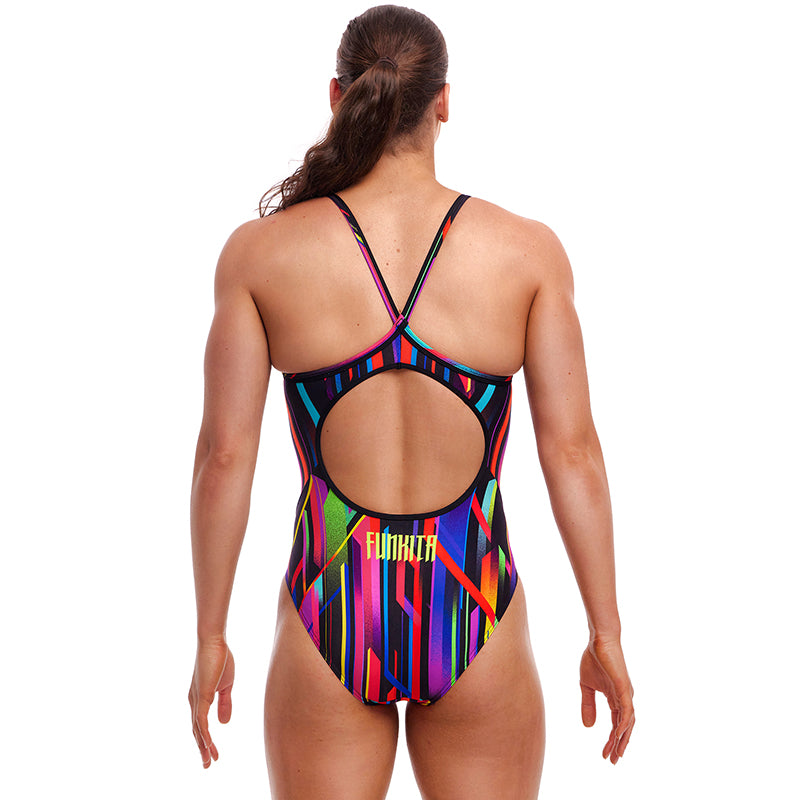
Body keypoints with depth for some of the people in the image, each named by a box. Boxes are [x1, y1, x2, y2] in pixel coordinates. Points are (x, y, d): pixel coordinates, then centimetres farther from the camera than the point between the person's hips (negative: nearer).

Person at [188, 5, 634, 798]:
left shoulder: (260, 250, -7)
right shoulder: (526, 249, -7)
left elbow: (223, 456, -6)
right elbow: (572, 451, -7)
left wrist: (210, 636, 4)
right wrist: (606, 634, 2)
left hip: (330, 616, 0)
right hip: (472, 621, 0)